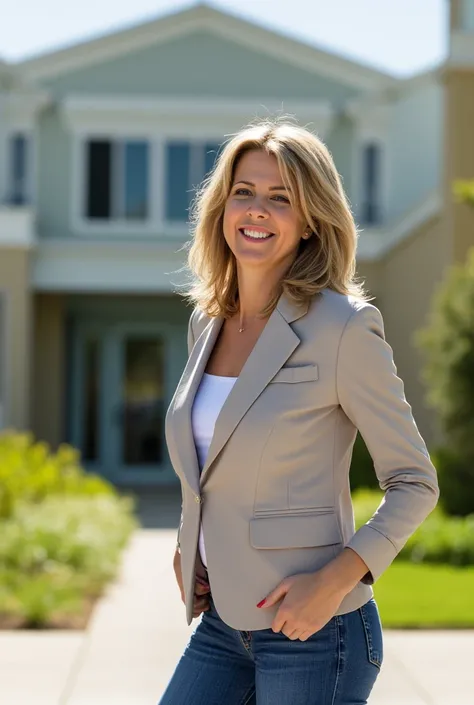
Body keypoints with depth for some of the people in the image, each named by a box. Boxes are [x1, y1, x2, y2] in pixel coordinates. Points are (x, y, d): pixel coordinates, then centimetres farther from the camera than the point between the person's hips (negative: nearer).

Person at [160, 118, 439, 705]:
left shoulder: (343, 327, -11)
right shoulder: (206, 323, 8)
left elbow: (414, 483, -8)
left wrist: (336, 579, -19)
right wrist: (187, 546, 9)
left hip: (314, 632, -6)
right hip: (222, 624, 6)